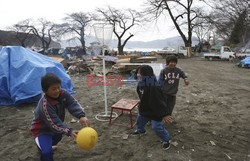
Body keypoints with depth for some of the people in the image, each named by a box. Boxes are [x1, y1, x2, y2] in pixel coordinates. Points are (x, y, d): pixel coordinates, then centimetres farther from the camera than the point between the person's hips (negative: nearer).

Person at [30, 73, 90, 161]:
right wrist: (69, 131, -50)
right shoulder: (45, 105, -38)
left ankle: (42, 145, 68)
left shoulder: (62, 94, -20)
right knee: (47, 152, -28)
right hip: (41, 130, -7)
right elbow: (54, 124, -37)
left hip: (56, 128, 7)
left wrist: (81, 116, -47)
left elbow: (73, 104, -30)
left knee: (57, 138, 37)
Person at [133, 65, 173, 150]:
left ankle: (166, 139, 26)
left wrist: (164, 114, -32)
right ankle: (140, 131, 58)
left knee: (157, 127, -2)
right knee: (139, 121, 26)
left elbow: (158, 102, -34)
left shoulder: (153, 88, -36)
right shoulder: (141, 84, -8)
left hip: (154, 111, -9)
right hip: (144, 109, 9)